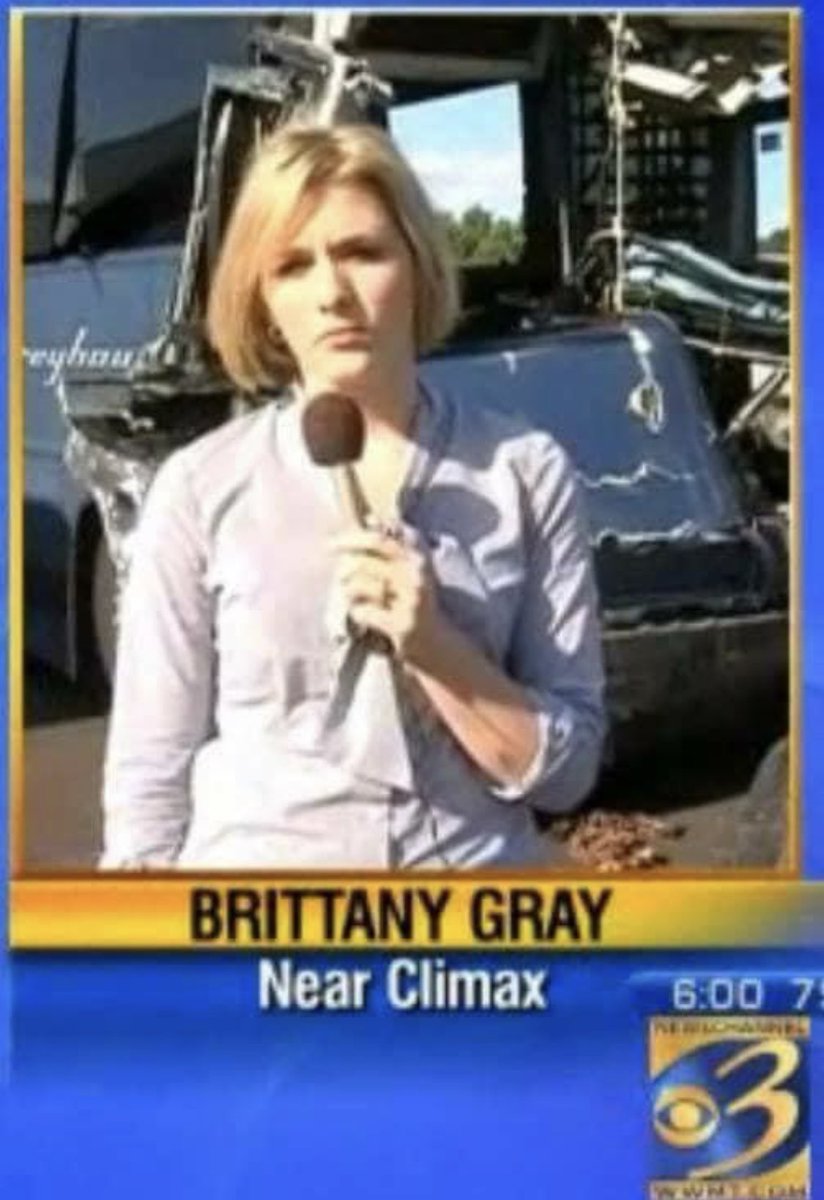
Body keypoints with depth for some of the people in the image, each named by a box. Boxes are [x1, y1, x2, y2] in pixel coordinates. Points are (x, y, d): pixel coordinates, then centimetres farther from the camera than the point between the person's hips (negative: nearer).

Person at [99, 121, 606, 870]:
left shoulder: (525, 473, -4)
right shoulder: (201, 488, -5)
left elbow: (564, 768, -4)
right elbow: (150, 776, -3)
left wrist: (433, 646, -16)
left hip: (476, 864, 1)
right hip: (252, 862, 0)